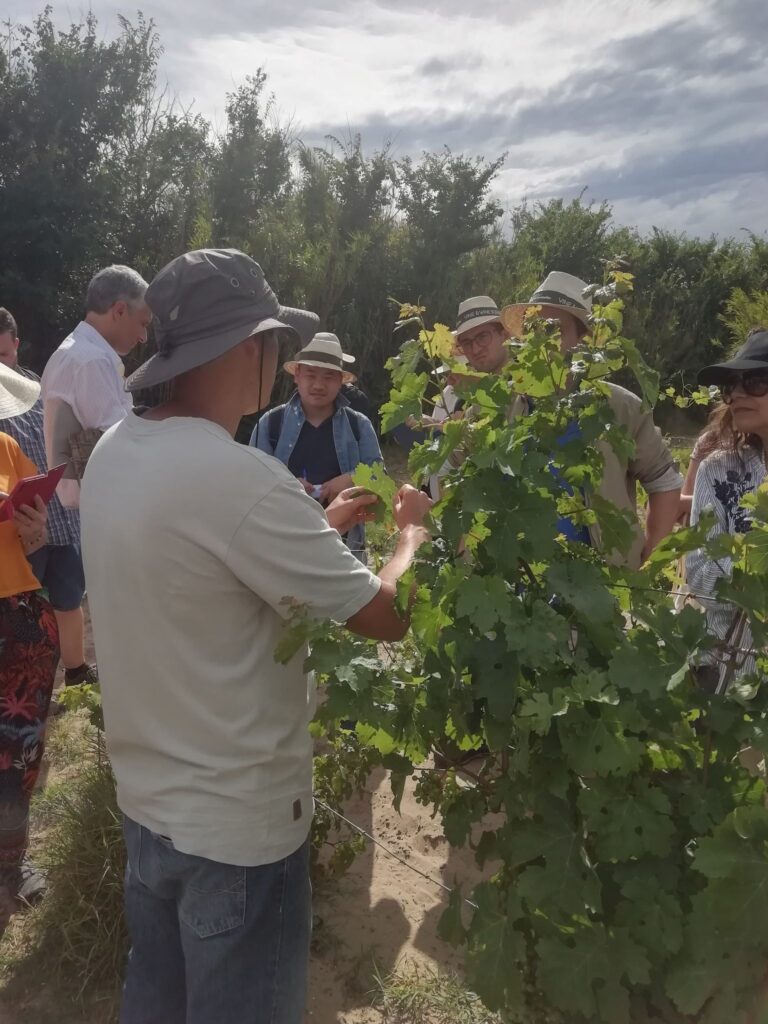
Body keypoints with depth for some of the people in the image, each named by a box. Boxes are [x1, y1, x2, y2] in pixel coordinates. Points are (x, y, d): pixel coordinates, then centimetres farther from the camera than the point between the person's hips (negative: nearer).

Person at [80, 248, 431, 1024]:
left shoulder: (114, 453, -2)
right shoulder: (239, 478, -29)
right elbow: (388, 615, -21)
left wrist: (320, 527, 12)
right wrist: (413, 530, -2)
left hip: (146, 798, 7)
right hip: (237, 822, -7)